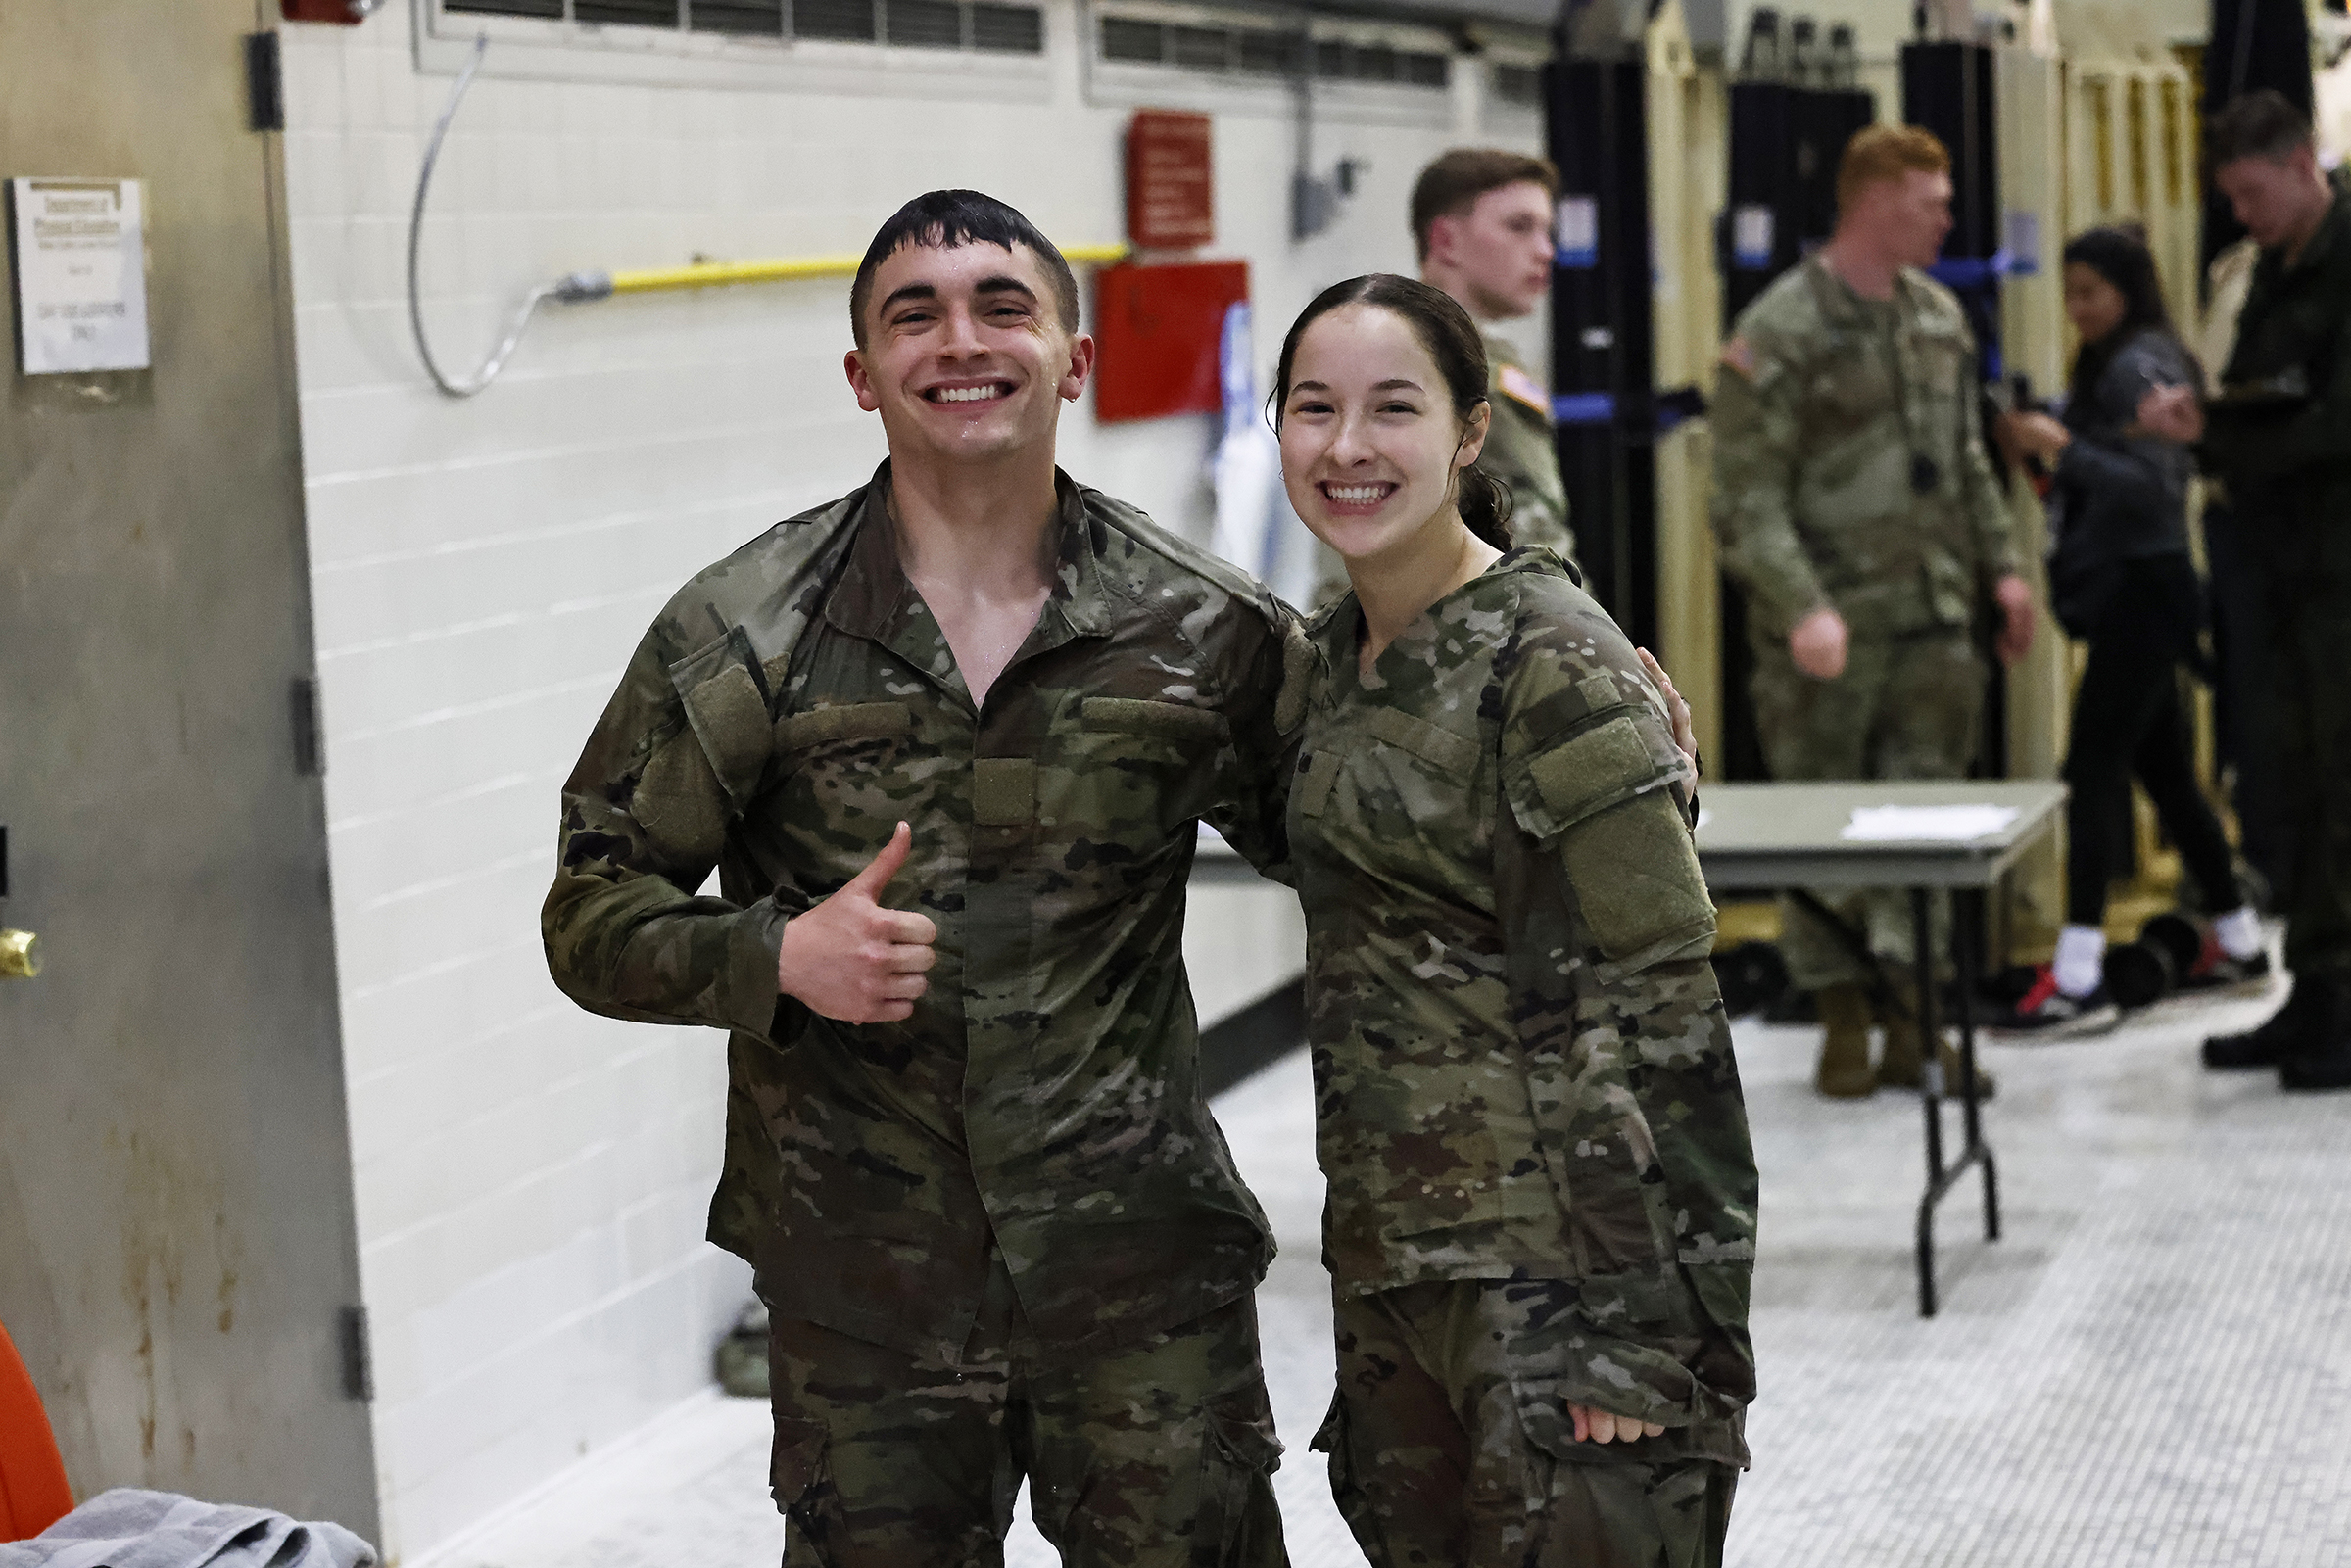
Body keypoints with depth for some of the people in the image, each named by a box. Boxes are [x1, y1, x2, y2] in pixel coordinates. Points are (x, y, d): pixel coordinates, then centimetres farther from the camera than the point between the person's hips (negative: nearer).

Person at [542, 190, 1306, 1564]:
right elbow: (592, 916, 1)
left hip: (1140, 1275, 1)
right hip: (864, 1290, 0)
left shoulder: (1203, 629, 2)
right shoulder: (744, 635, -2)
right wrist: (777, 957, -18)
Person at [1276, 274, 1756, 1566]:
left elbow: (1656, 1001, -17)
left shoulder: (1551, 663, -14)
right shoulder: (1338, 653, 11)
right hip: (1391, 1260, 8)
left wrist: (1639, 1336, -21)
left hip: (1550, 1268, -8)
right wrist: (1364, 1266, 17)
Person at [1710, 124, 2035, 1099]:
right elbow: (1747, 498, -14)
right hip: (1831, 630, -6)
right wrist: (1801, 607, -24)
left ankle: (1911, 1016, 10)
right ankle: (1842, 1019, 12)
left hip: (1934, 617, 6)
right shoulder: (1779, 333, -9)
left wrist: (2001, 567, 15)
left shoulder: (1939, 317, 13)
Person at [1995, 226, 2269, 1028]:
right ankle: (2238, 942, 25)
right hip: (2122, 592, 10)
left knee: (2093, 769, -14)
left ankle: (2077, 976, -18)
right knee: (2164, 770, 15)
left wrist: (2065, 450, -24)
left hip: (2141, 591, -10)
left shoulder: (2142, 365, -12)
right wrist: (2044, 447, 7)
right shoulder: (2107, 365, 18)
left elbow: (2154, 482, -19)